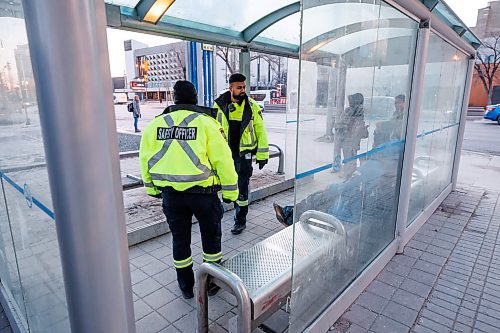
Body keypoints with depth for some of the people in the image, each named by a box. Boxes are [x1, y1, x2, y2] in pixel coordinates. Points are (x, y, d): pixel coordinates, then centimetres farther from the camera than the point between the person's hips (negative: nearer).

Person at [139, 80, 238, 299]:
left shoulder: (155, 124, 4)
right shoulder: (206, 122, -8)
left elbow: (145, 159, 10)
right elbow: (223, 160, -11)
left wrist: (152, 188, 21)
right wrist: (230, 192, -2)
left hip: (170, 193, 3)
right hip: (202, 193, -3)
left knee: (180, 239, 19)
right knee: (211, 236, 18)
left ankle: (186, 286, 34)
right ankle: (212, 282, 31)